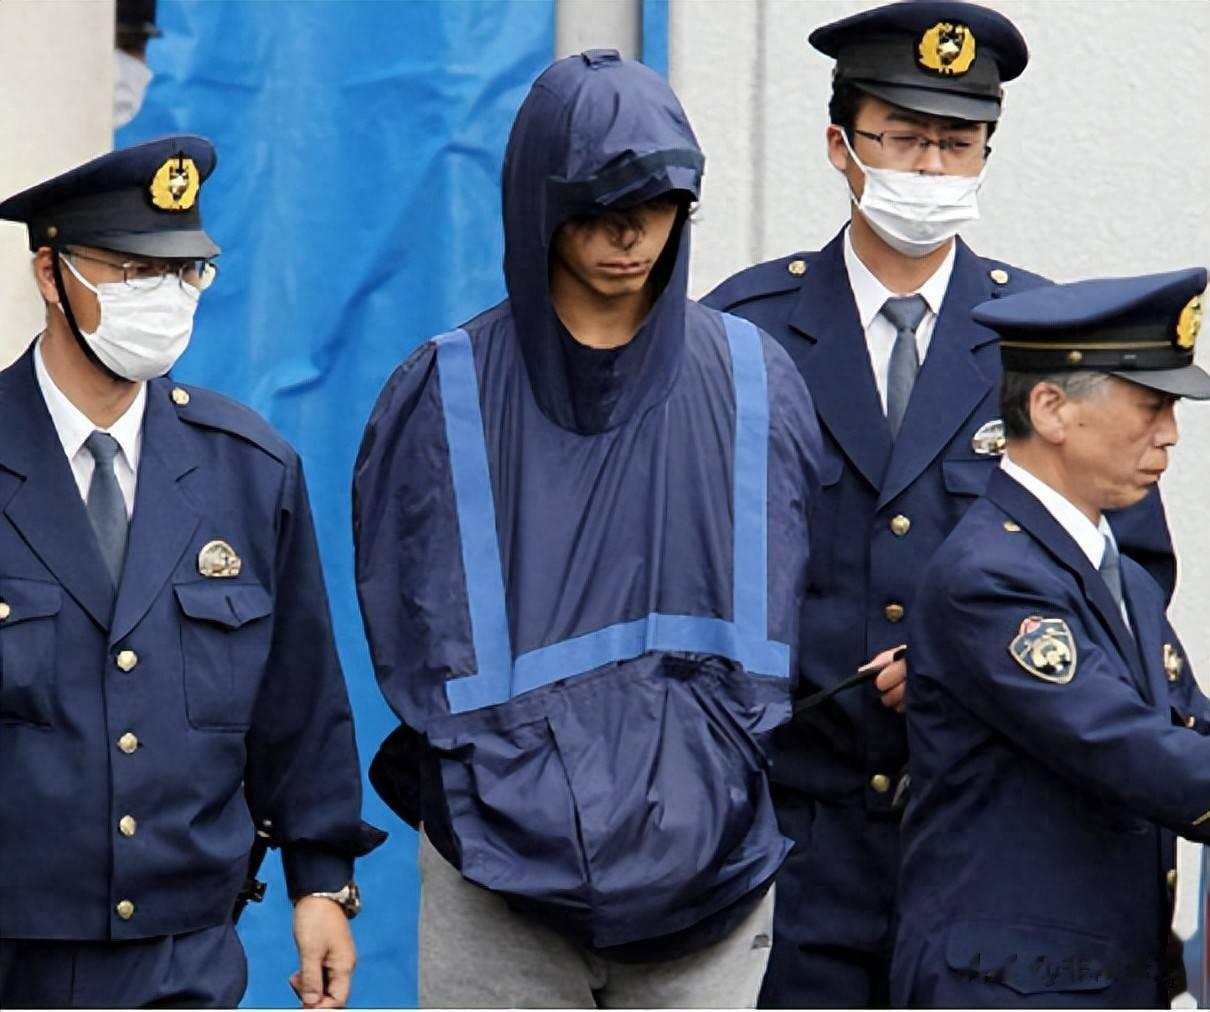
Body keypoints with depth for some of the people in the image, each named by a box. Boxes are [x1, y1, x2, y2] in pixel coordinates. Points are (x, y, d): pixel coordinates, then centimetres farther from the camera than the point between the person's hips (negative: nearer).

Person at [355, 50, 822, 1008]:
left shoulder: (756, 384, 7)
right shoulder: (449, 394, 3)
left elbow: (791, 609, 10)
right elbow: (412, 635, 5)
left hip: (707, 872, 1)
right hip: (502, 875, -1)